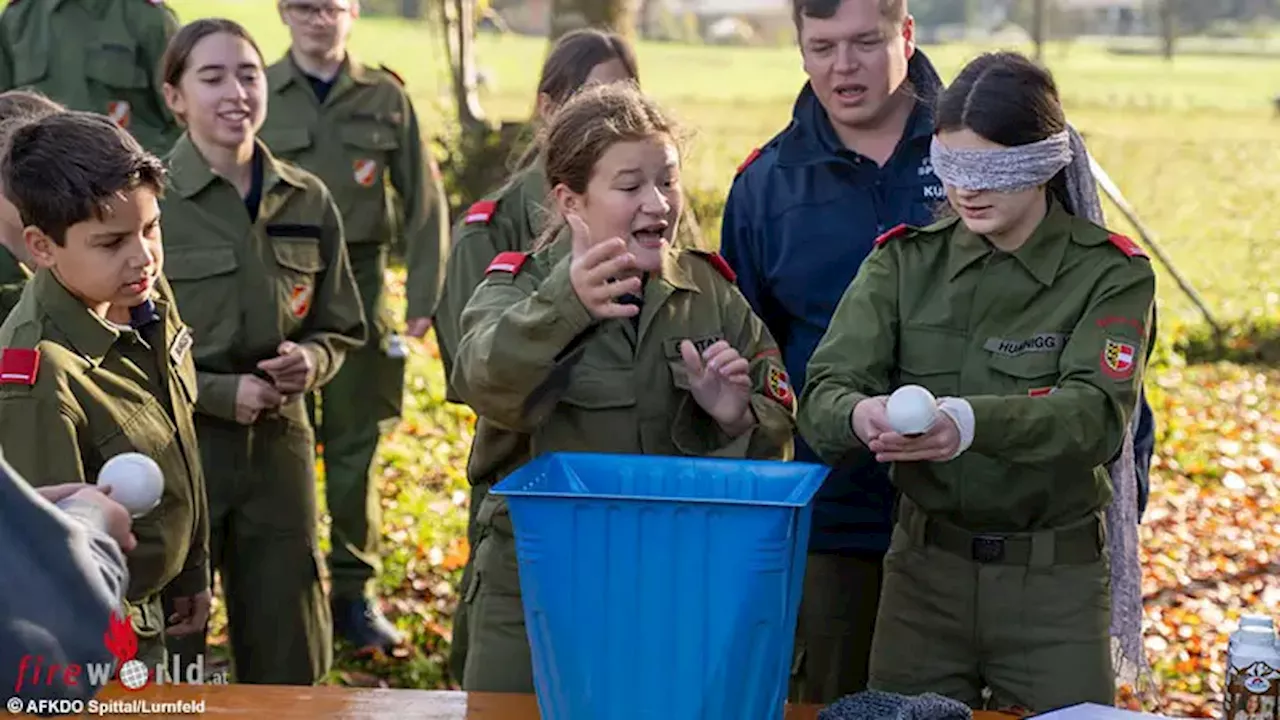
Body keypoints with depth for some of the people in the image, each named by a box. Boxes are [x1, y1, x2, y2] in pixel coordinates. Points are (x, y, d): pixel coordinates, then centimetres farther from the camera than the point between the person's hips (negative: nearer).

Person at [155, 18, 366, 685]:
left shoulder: (308, 201, 3)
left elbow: (339, 329, 13)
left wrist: (311, 362, -8)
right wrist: (217, 391, -15)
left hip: (278, 445, 4)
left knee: (290, 659, 14)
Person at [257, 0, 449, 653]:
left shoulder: (385, 97, 3)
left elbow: (423, 200, 4)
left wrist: (425, 295, -3)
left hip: (358, 287, 1)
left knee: (354, 446, 8)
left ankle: (355, 593, 19)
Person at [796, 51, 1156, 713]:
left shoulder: (1110, 274, -5)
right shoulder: (904, 261, 1)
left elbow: (1099, 413, -22)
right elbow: (823, 393, -10)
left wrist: (971, 422, -41)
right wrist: (859, 415, -36)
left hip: (1055, 583, -2)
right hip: (923, 567, 2)